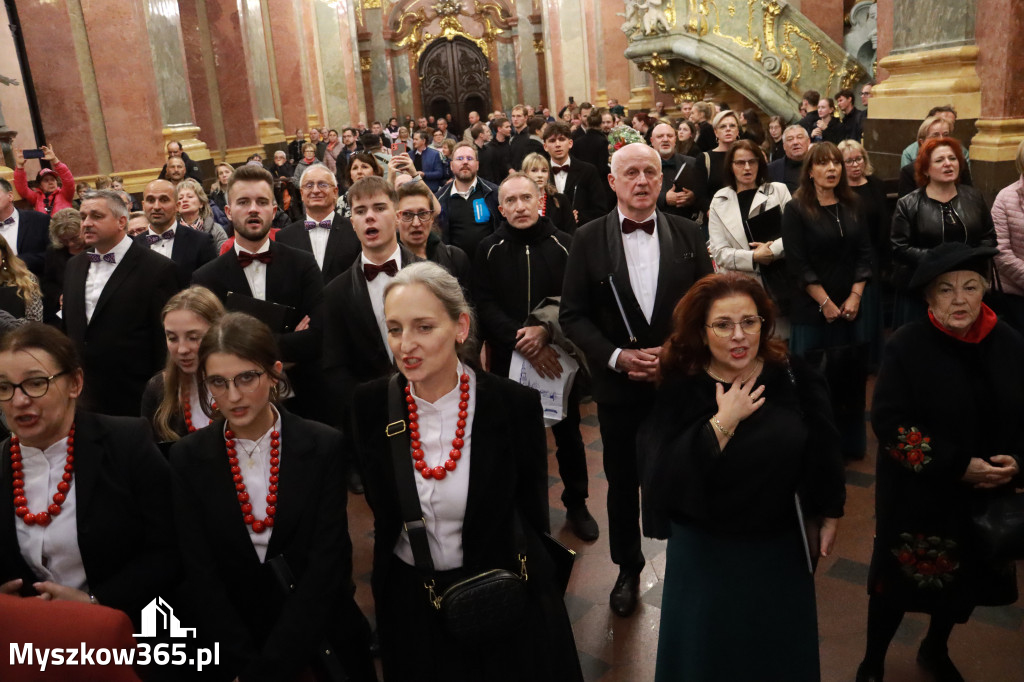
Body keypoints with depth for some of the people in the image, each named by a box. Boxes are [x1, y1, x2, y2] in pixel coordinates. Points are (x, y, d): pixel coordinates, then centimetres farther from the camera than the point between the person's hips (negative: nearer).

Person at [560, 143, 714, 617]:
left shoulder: (688, 234, 0)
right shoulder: (588, 239, -4)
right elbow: (572, 315, -4)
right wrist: (616, 357, -14)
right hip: (618, 383, 0)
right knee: (622, 482, 13)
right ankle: (628, 568, 35)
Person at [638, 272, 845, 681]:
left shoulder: (793, 379, -11)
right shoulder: (680, 391, -18)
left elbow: (822, 450, 2)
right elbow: (662, 476, -27)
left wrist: (829, 515, 9)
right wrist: (722, 423, -31)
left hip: (780, 543, 3)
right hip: (705, 549, -2)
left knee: (780, 646, 24)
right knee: (707, 649, 17)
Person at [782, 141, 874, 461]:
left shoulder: (852, 205, 8)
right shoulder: (796, 209, -6)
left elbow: (864, 253, 6)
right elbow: (798, 264, -11)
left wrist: (855, 296, -6)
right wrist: (825, 303, -13)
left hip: (851, 306, 4)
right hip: (813, 310, -4)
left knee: (851, 376, 9)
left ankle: (851, 444, 25)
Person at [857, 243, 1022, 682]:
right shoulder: (907, 345, -16)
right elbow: (889, 422, -19)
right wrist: (958, 466, -21)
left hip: (987, 496, 5)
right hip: (918, 497, -4)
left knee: (969, 577, 21)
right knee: (900, 580, 9)